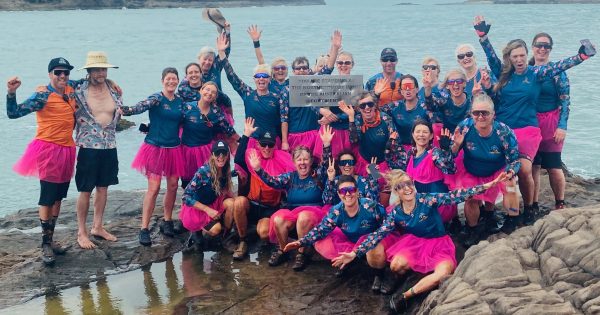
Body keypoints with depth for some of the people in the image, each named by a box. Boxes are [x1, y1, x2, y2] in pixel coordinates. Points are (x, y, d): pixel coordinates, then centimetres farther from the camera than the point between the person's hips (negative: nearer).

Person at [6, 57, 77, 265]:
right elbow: (14, 113, -18)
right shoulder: (43, 96, -11)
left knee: (58, 198, 12)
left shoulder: (71, 91, 6)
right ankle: (45, 245, 6)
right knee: (47, 198, -3)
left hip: (67, 150, 6)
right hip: (48, 149, -6)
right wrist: (11, 93, -34)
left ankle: (50, 239, 23)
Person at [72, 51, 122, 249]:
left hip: (109, 146, 5)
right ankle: (81, 232, 12)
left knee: (103, 188, 14)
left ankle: (97, 227, 28)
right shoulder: (79, 90, -9)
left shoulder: (113, 89, 4)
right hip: (88, 146, -5)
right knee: (85, 190, 2)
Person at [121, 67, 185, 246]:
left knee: (173, 185, 8)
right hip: (155, 147, -5)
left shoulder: (180, 101, 8)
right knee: (154, 187, -9)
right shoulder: (156, 98, -10)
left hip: (173, 149, 5)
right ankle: (144, 229, -4)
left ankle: (167, 221, 27)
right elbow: (140, 107, -29)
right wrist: (123, 110, -45)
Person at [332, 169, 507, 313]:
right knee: (396, 265, -28)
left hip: (438, 244, -2)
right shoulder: (395, 214, -7)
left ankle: (406, 295, -15)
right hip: (415, 243, 2)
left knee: (444, 273, -32)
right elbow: (378, 235, -9)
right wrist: (355, 253, -17)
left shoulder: (428, 200, -17)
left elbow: (456, 196, -23)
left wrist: (488, 185, -31)